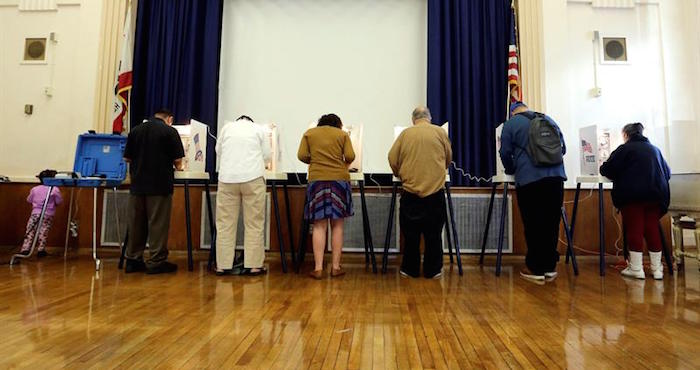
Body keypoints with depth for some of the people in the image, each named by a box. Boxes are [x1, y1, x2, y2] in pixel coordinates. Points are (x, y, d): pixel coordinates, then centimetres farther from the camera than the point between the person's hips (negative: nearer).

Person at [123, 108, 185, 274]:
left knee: (136, 223, 12)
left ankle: (133, 260, 20)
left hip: (138, 184, 5)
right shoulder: (170, 131, -5)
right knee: (158, 224, 1)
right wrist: (178, 166, 13)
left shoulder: (135, 130, 9)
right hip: (160, 185, -5)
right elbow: (177, 160, -8)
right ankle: (156, 262, 6)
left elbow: (127, 157, 12)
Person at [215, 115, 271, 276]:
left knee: (225, 223, 5)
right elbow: (266, 155, 12)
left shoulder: (227, 127, 17)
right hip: (252, 178, -1)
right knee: (254, 224, 2)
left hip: (227, 179, 2)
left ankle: (224, 265, 7)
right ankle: (253, 265, 3)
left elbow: (218, 151, 25)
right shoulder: (259, 129, 13)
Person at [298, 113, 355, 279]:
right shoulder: (343, 134, 11)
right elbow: (350, 156, 1)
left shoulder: (309, 133, 14)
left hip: (317, 180, 1)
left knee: (319, 225, 1)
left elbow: (302, 155, 4)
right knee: (337, 225, 5)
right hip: (339, 179, 0)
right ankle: (335, 267, 8)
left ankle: (318, 268, -1)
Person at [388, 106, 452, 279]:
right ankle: (432, 270, 18)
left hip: (410, 190, 0)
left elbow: (392, 159, 1)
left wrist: (400, 174, 19)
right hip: (435, 189, 0)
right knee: (433, 234, 10)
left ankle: (410, 269, 19)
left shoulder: (406, 133, 2)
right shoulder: (440, 132, 3)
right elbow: (448, 159, 14)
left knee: (411, 233, 10)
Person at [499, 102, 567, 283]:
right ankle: (549, 267, 15)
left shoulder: (511, 124, 8)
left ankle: (535, 269, 6)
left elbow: (505, 153, 5)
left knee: (533, 224, 0)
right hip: (556, 176, 5)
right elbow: (563, 148, 25)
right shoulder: (549, 120, 22)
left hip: (529, 179, -4)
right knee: (551, 223, 8)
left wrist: (512, 170, 23)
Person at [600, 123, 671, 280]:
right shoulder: (654, 149, 17)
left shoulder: (625, 149, -1)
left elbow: (606, 169, -4)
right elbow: (667, 172, 22)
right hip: (656, 194, 5)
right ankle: (657, 268, 15)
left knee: (634, 229, -1)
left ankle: (636, 269, 3)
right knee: (652, 228, 10)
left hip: (633, 194, -5)